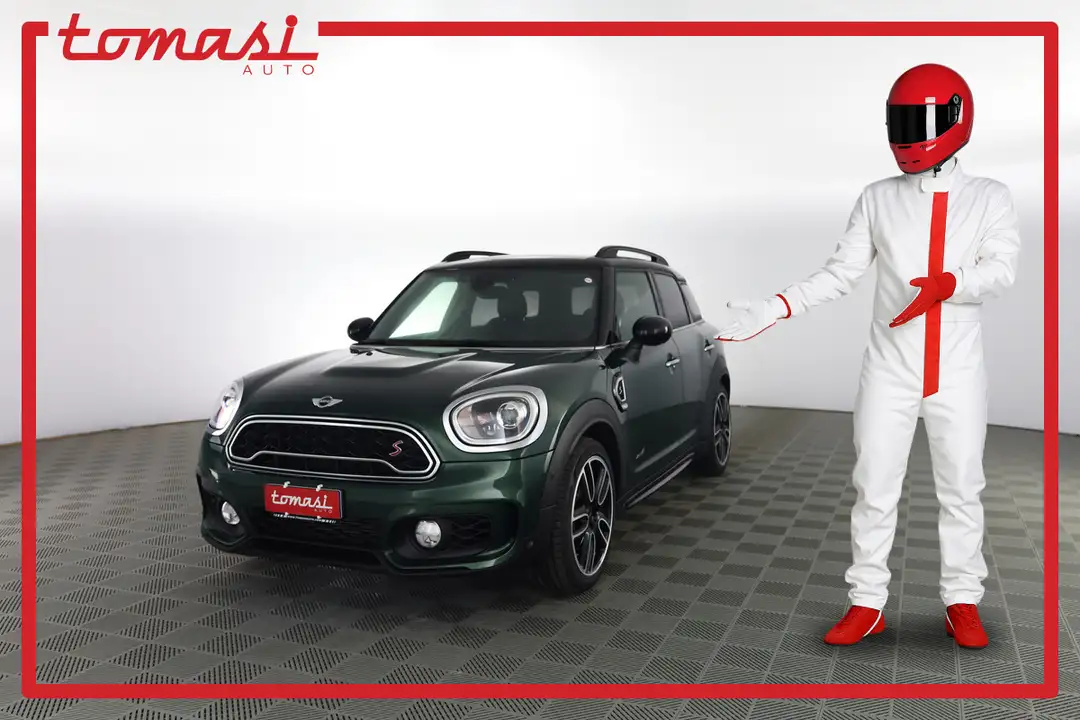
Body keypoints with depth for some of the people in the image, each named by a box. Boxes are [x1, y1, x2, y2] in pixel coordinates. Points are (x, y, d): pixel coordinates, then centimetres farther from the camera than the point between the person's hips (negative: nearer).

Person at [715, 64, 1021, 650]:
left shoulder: (988, 197, 5)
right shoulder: (878, 199, 7)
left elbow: (1001, 267, -10)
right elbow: (840, 273, 3)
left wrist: (948, 283, -30)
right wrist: (775, 308, -10)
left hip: (958, 371, 0)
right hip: (890, 367, 1)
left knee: (962, 487, 8)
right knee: (874, 487, 2)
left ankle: (961, 601, 24)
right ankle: (867, 602, 14)